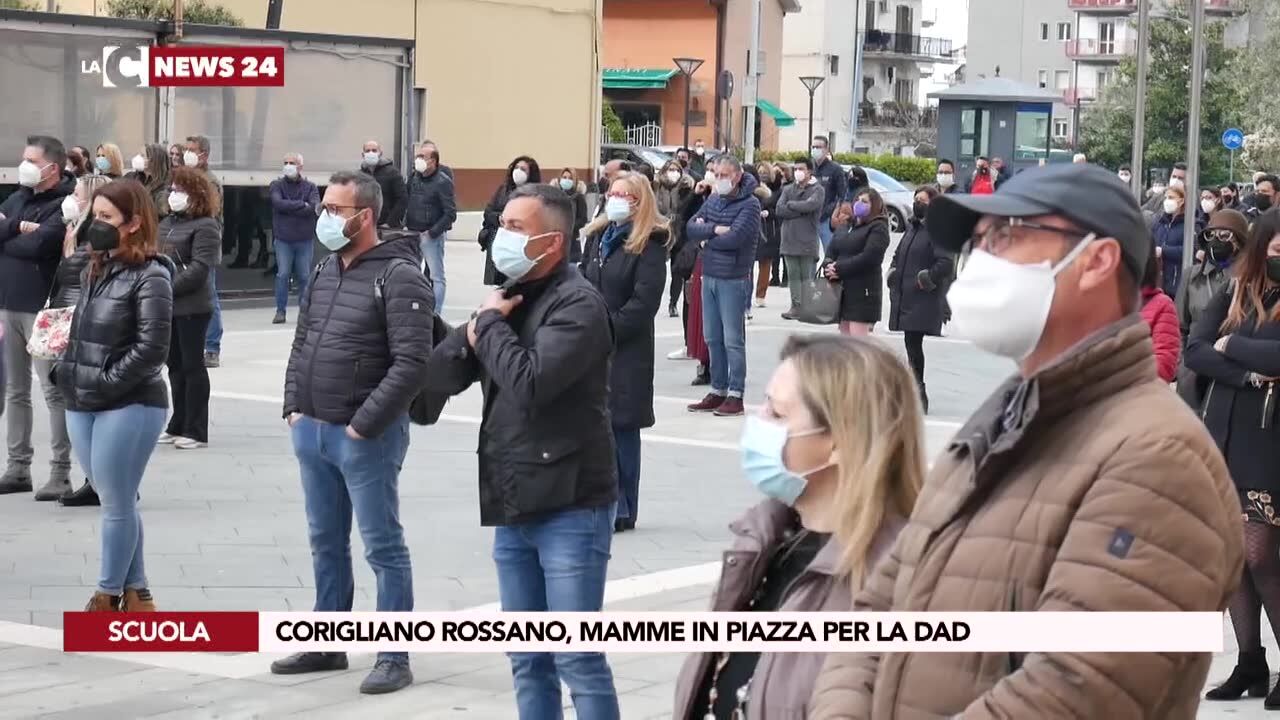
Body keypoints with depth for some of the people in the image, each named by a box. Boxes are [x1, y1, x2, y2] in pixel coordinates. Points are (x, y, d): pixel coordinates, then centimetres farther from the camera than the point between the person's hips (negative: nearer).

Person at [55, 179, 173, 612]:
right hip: (82, 406, 8)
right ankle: (135, 594, 21)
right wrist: (69, 373, 4)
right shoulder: (97, 269, 13)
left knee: (117, 504, 3)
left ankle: (108, 596, 15)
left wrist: (104, 383, -17)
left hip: (129, 407, -8)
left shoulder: (150, 277, -12)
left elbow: (151, 349, -18)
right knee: (114, 502, 13)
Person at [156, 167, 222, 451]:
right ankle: (178, 425, 21)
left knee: (192, 365, -2)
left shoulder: (205, 226, -10)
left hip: (191, 307, -8)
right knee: (175, 365, 13)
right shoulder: (167, 222, 15)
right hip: (167, 307, 8)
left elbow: (199, 268, -18)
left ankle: (196, 430, 4)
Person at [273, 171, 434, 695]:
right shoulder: (325, 272, 11)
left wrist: (363, 426, -19)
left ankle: (394, 657, 7)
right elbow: (302, 343, 20)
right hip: (312, 431, 8)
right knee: (326, 543, 16)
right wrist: (294, 407, 8)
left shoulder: (399, 277, -14)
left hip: (366, 437, -8)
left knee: (383, 547, 0)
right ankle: (328, 644, 28)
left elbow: (412, 364, -20)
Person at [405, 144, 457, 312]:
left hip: (431, 236, -7)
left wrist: (432, 233, -16)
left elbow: (450, 214, -15)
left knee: (436, 276, -3)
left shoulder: (443, 182, -12)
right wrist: (406, 224, 7)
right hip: (412, 234, 7)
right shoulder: (414, 177, 9)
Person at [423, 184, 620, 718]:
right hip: (513, 508, 8)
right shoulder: (509, 298, 15)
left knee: (578, 660, -5)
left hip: (569, 508, -8)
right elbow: (439, 376, 13)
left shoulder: (577, 304, -12)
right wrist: (472, 333, -7)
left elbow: (529, 384, -25)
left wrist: (490, 323, -10)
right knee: (527, 660, 13)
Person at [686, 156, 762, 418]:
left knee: (733, 340, -2)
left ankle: (735, 395, 3)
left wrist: (706, 236, -6)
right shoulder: (713, 200, 11)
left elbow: (735, 238, -21)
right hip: (709, 276, 7)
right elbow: (691, 228, 2)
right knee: (712, 338, 11)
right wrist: (715, 230, -15)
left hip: (733, 279, -7)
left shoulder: (749, 204, -9)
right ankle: (718, 391, 19)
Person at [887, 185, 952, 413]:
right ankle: (917, 395, 17)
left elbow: (946, 263, -19)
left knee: (913, 345, -11)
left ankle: (917, 394, -6)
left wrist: (925, 280, -13)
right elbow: (899, 255, 30)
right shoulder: (913, 227, 18)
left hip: (924, 301, -9)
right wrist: (893, 274, 14)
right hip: (906, 298, 9)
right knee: (911, 345, 10)